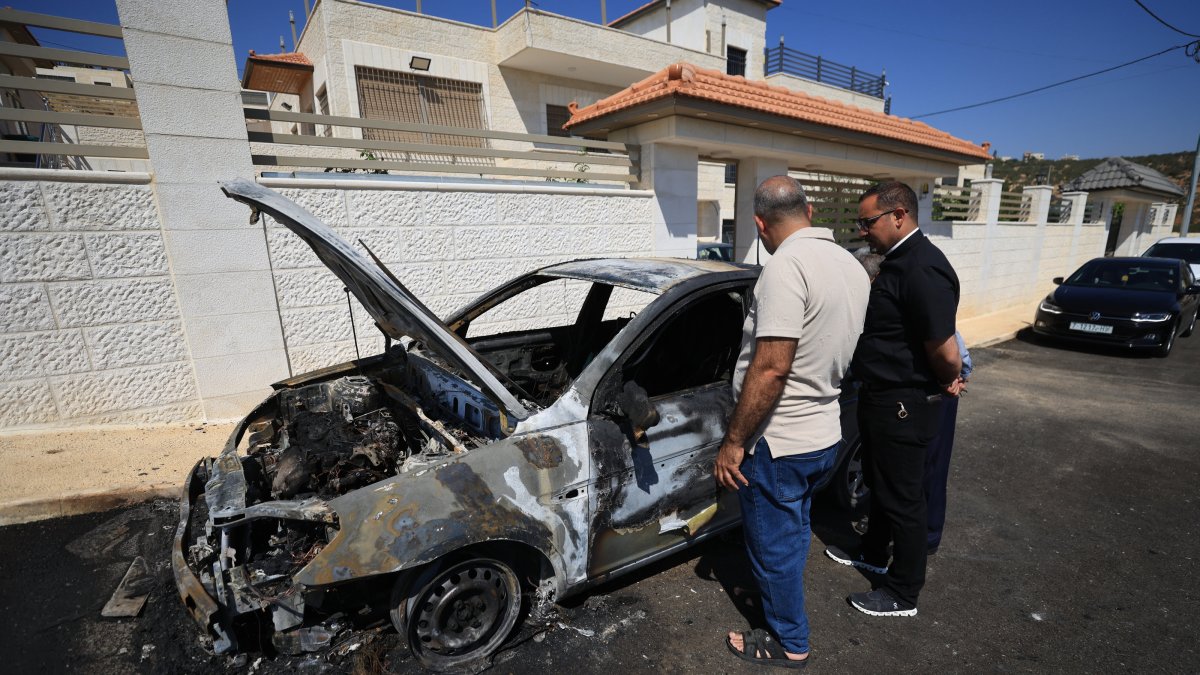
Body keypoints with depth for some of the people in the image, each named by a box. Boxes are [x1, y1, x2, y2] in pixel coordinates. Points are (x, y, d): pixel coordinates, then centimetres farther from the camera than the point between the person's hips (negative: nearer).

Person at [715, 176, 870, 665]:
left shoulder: (786, 265, -23)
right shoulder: (852, 266, 5)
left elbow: (772, 367, -29)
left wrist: (733, 442, -20)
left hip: (779, 442, -8)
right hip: (825, 435, 9)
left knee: (774, 543, 13)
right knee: (792, 532, 27)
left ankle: (789, 643, 33)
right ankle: (778, 590, 50)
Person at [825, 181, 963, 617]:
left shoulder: (923, 269, -24)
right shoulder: (897, 261, 9)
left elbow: (946, 352, -27)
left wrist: (946, 383, -7)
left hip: (903, 405, -10)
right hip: (880, 398, 10)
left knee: (902, 497, 6)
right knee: (879, 483, 24)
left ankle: (903, 594, 25)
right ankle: (873, 554, 45)